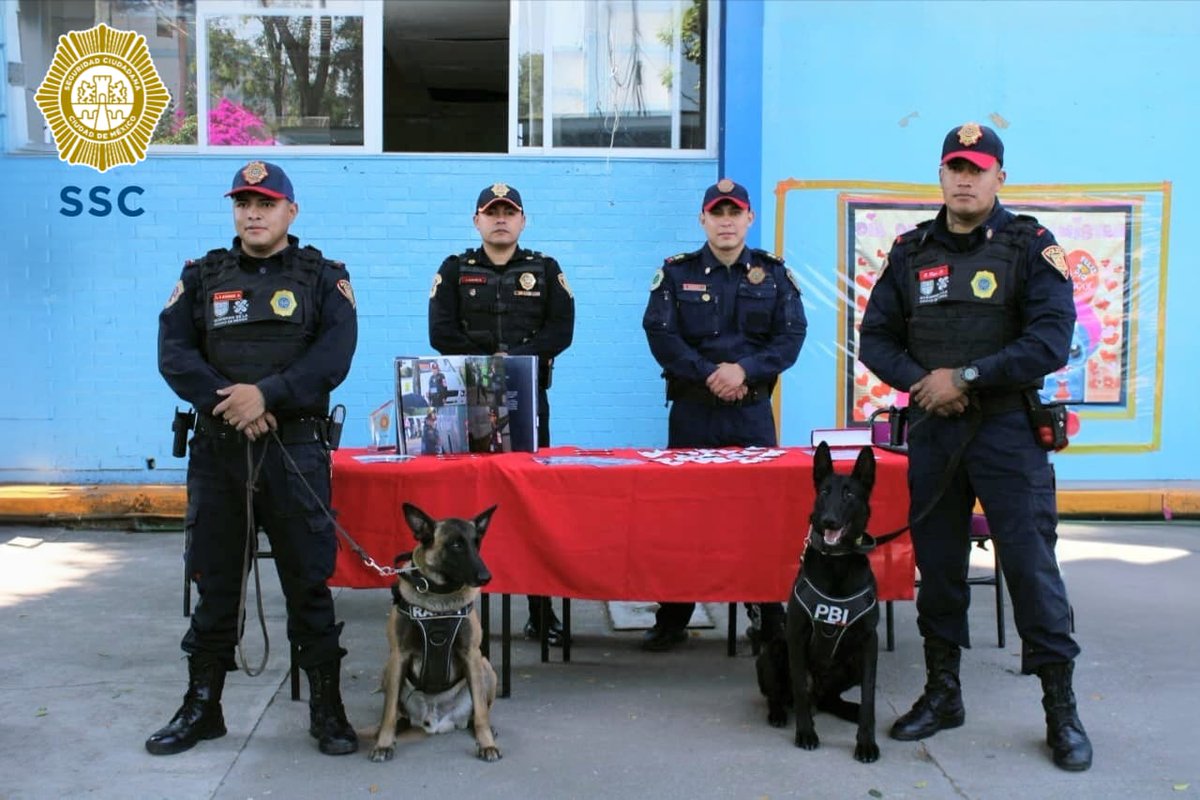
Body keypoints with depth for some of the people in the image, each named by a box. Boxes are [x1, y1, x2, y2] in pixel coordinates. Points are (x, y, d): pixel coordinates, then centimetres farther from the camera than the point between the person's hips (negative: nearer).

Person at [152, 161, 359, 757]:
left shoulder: (323, 277, 5)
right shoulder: (202, 277, 12)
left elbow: (334, 355, -9)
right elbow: (174, 354, 0)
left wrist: (267, 394, -19)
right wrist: (227, 403, -15)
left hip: (295, 450, -2)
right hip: (217, 449, 3)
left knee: (309, 583, 2)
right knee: (214, 582, 11)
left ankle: (327, 708, 13)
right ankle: (202, 707, 24)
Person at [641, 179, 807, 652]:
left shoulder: (773, 274, 7)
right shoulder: (676, 273, 5)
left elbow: (791, 336, -1)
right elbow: (660, 334, -5)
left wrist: (744, 370, -16)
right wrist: (708, 374, -15)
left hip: (752, 410, 0)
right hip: (691, 411, 0)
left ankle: (768, 616, 13)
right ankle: (671, 619, 13)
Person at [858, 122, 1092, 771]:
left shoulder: (1030, 247, -3)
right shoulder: (910, 252, 9)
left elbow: (1051, 342, -13)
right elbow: (875, 339, 7)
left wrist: (965, 377, -17)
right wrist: (921, 380, -11)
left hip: (1007, 431, -4)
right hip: (931, 431, 4)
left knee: (1031, 564, -3)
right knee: (936, 563, 10)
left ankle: (1061, 706, 10)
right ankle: (942, 692, 25)